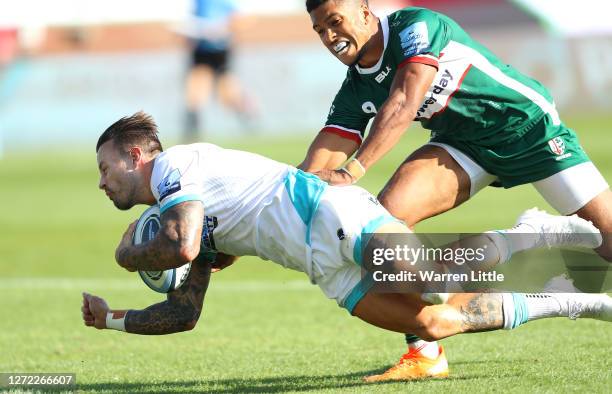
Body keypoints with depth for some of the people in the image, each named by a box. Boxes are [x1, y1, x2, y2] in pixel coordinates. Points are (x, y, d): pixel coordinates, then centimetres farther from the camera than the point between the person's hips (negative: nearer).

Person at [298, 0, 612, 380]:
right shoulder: (356, 92, -5)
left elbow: (404, 104, -36)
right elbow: (317, 170, -10)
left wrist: (353, 169, -46)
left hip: (529, 125, -5)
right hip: (463, 145, 5)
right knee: (388, 211, -18)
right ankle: (424, 352, -12)